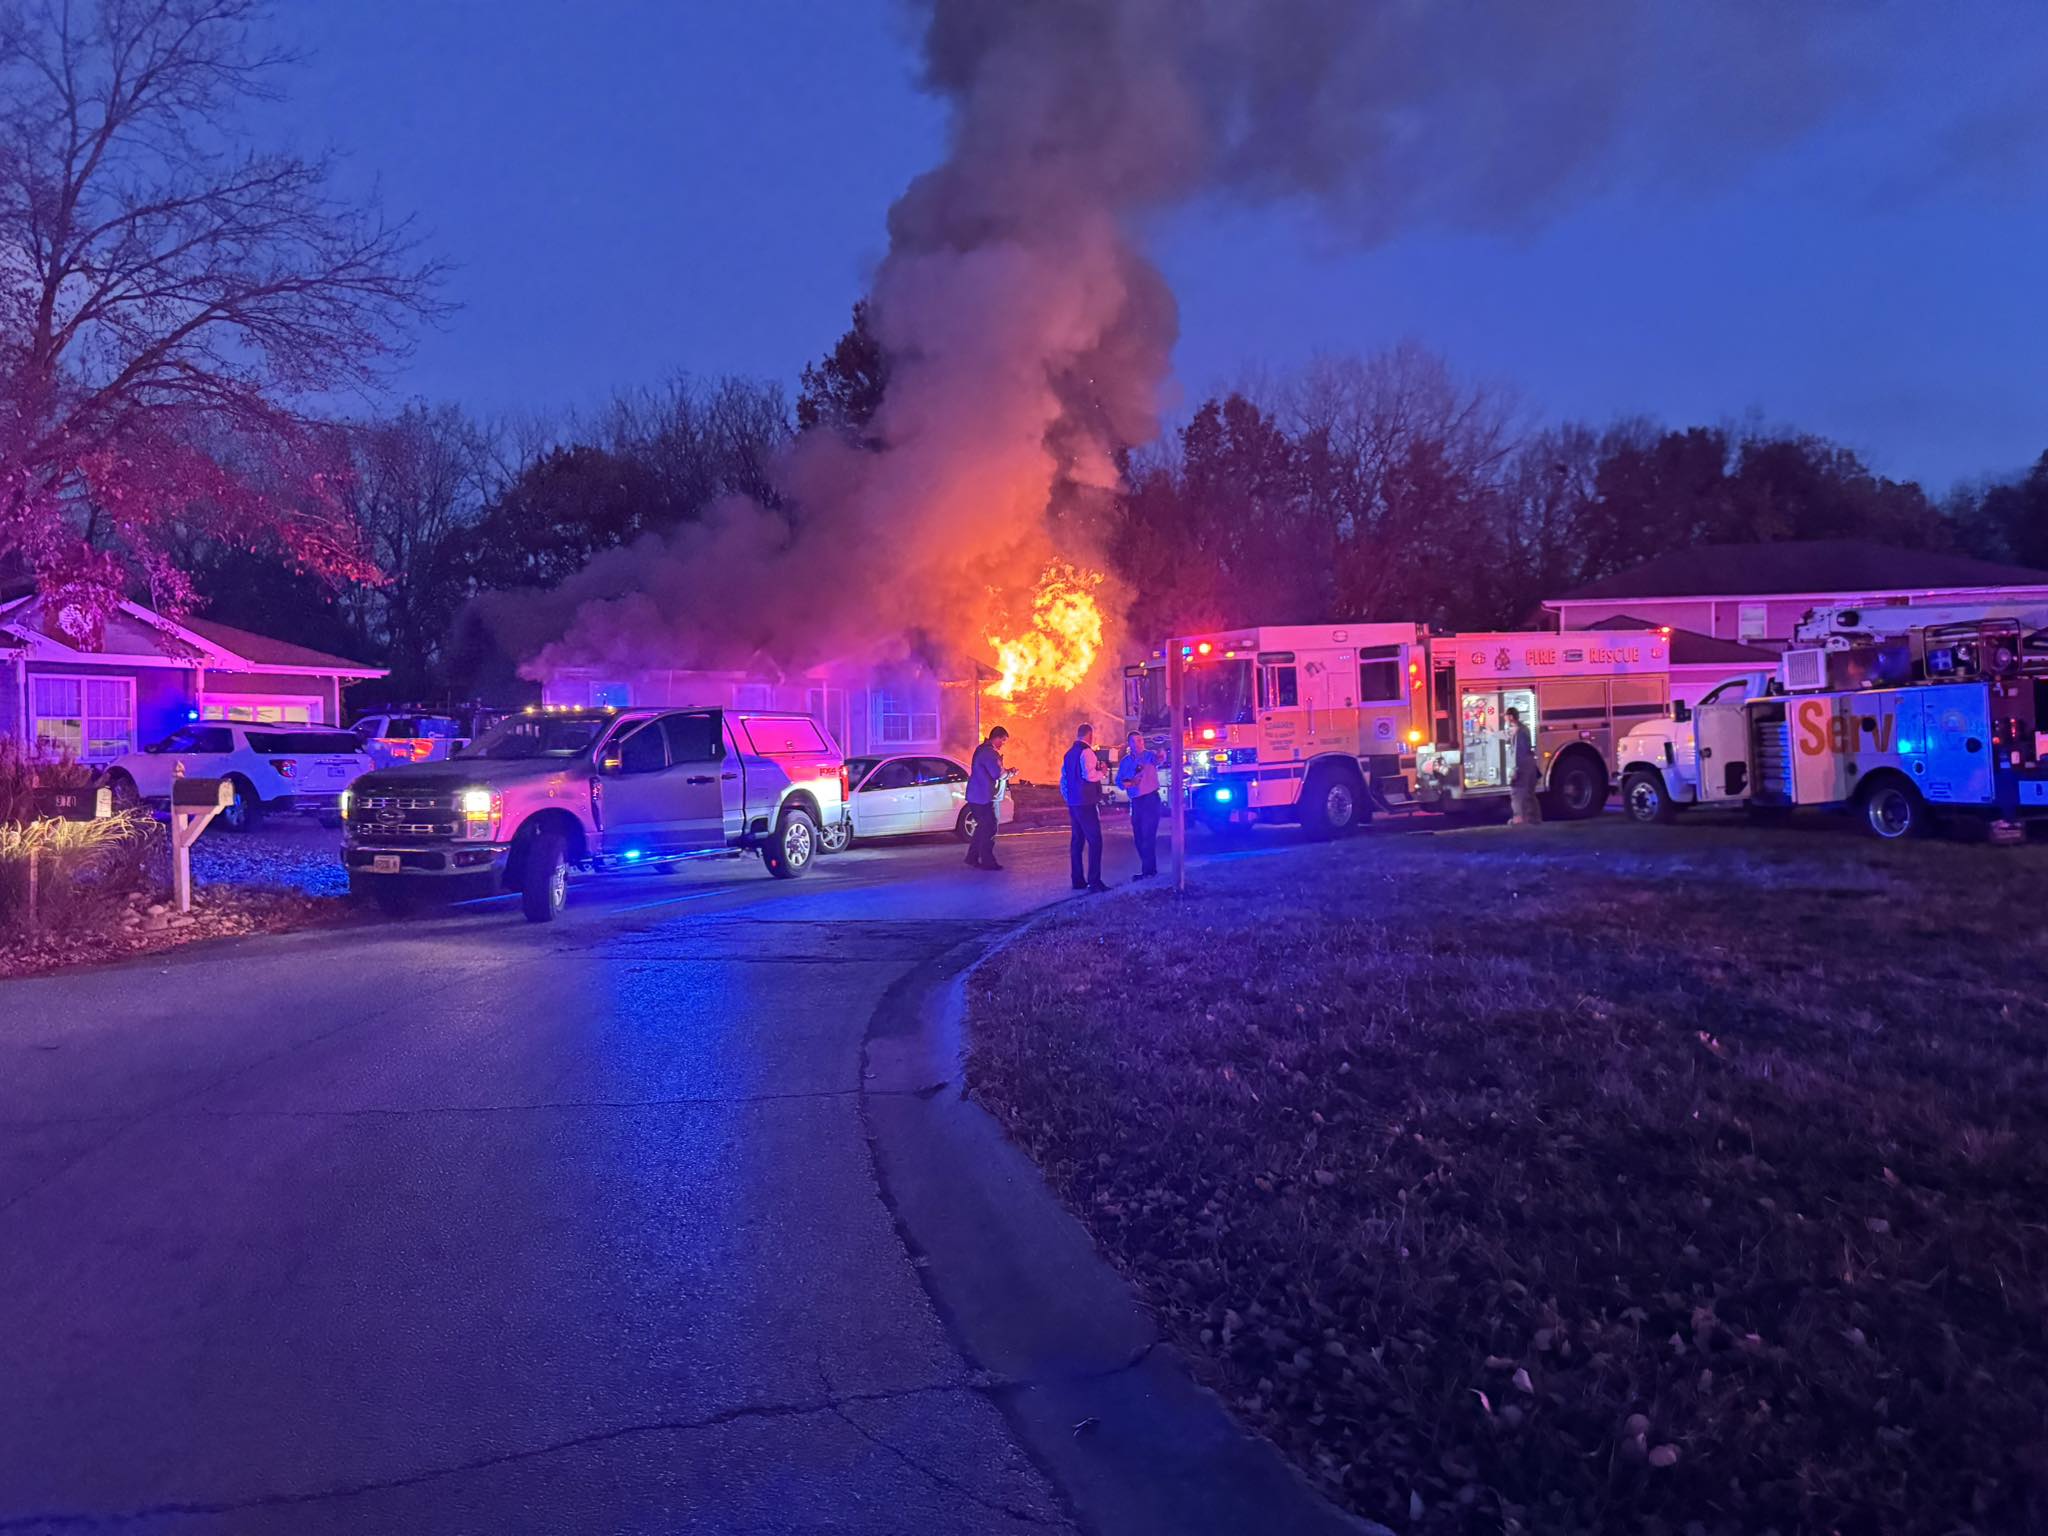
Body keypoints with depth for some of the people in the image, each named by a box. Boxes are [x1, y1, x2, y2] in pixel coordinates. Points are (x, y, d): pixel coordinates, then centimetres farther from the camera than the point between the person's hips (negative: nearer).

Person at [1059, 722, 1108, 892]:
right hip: (1086, 802, -9)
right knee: (1095, 840, -9)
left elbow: (1064, 778, 19)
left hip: (1072, 803, 9)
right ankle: (1094, 881, -14)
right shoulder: (1086, 751, -12)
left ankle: (1078, 880, 15)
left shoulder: (1069, 753, 15)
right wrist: (1101, 771, -5)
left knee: (1077, 840, 12)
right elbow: (1089, 775, -23)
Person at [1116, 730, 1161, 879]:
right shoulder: (1126, 761, 9)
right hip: (1136, 801, 6)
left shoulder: (1150, 755, -7)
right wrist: (1130, 783, -14)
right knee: (1138, 836, 9)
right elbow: (1119, 781, 8)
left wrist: (1160, 757, -56)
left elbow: (1157, 760, -31)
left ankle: (1148, 870, -7)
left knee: (1148, 835, -10)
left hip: (1150, 799, -6)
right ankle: (1150, 868, 20)